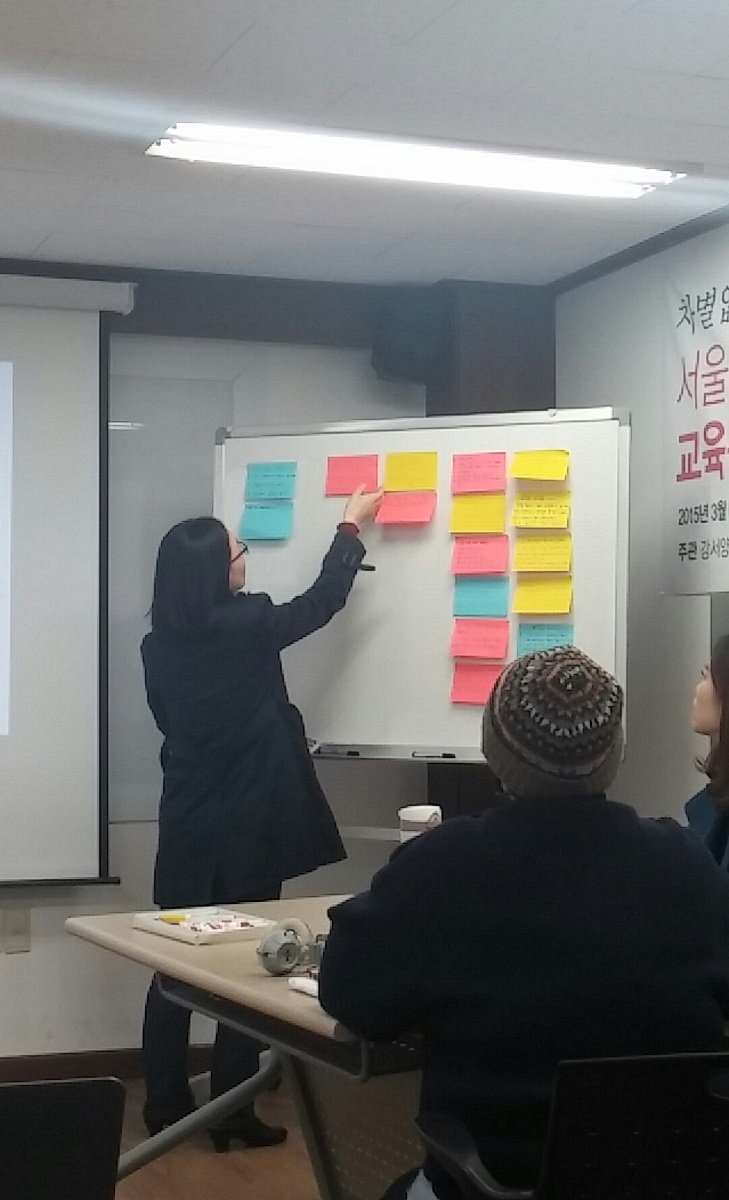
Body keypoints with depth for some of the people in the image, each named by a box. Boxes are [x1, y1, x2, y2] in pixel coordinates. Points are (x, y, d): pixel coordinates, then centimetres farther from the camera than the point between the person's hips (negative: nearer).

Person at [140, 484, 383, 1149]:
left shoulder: (159, 644, 2)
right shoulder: (250, 624, -13)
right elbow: (324, 599, 3)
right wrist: (352, 526, 16)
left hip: (187, 821, 5)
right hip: (249, 822, -5)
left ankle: (166, 1107, 17)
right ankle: (231, 1113, 8)